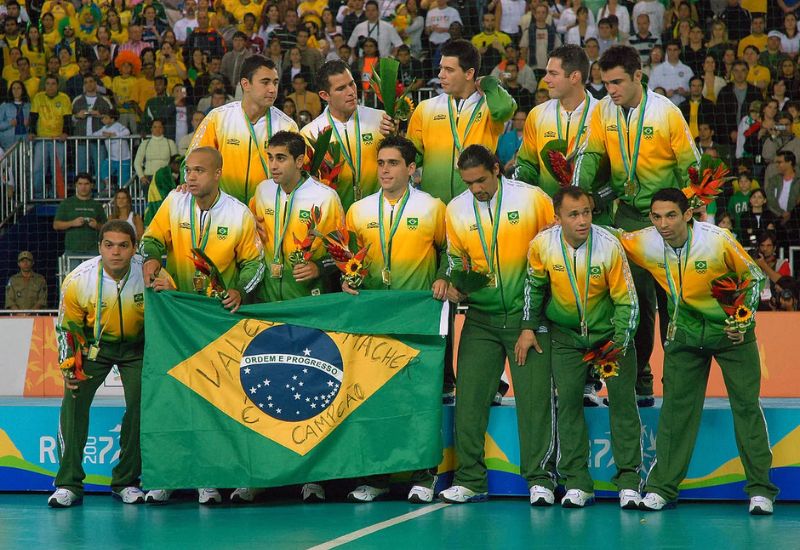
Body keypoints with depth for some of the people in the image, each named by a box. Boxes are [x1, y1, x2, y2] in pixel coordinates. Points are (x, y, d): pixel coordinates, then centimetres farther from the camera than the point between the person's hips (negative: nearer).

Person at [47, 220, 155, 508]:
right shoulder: (78, 280, -21)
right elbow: (67, 327, -6)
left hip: (137, 344, 0)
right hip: (93, 343, 0)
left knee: (141, 404, -11)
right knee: (74, 401, -13)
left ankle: (125, 482, 4)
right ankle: (69, 484, -6)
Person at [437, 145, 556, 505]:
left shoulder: (532, 199, -5)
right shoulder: (456, 210, 4)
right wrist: (453, 283, -5)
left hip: (527, 315, -3)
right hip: (481, 318, 3)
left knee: (534, 395, -6)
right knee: (469, 396, -1)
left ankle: (539, 478, 0)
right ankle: (470, 480, 6)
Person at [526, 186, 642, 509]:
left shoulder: (609, 246, -22)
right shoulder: (542, 244, -16)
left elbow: (627, 300, -15)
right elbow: (535, 286, 5)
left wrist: (619, 343, -21)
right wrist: (530, 328, 7)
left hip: (609, 331, -1)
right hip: (566, 333, 2)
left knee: (622, 400, -5)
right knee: (568, 400, -4)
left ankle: (629, 481, 2)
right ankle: (577, 484, 2)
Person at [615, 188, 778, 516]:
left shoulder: (717, 240, -24)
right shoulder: (644, 244, -15)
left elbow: (754, 276, -9)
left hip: (731, 330, -2)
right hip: (685, 332, 2)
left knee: (746, 405, -4)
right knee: (676, 407, 1)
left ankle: (760, 489, 3)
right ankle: (661, 487, 8)